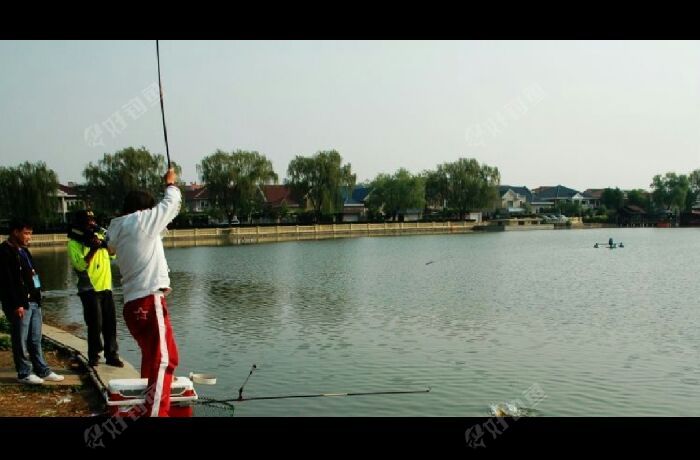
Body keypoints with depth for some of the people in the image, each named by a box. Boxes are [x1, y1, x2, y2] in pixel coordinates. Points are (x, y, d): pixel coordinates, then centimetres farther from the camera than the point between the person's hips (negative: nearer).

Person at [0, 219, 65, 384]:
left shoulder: (23, 250, 17)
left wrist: (38, 298, 16)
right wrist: (16, 305, -20)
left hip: (34, 302, 9)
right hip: (20, 304, -9)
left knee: (36, 340, 13)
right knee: (21, 341, 2)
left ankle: (43, 371, 18)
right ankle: (24, 373, 11)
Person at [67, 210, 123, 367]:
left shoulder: (99, 236, 12)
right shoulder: (74, 243, -6)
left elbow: (112, 255, 18)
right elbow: (80, 265, -17)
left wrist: (108, 243, -1)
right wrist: (93, 249, -24)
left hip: (105, 287, 6)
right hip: (90, 289, -6)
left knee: (110, 323, 7)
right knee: (95, 324, -4)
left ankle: (112, 355, 15)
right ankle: (93, 356, 10)